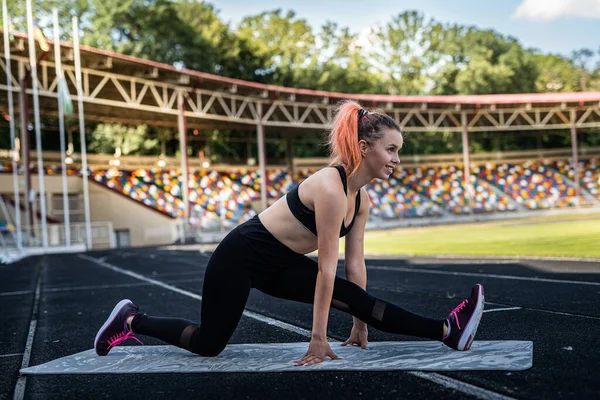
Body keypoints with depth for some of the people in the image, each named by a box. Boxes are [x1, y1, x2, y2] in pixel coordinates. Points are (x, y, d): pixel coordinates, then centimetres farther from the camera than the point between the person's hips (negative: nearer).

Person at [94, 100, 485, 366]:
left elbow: (355, 264, 5)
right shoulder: (330, 187, -29)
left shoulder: (362, 198, -1)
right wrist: (318, 338, -22)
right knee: (208, 344, 3)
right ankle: (131, 320, 22)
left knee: (359, 299, -6)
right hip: (241, 255, -8)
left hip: (280, 264, 8)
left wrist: (361, 321, 9)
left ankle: (446, 332, -6)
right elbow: (327, 268, -27)